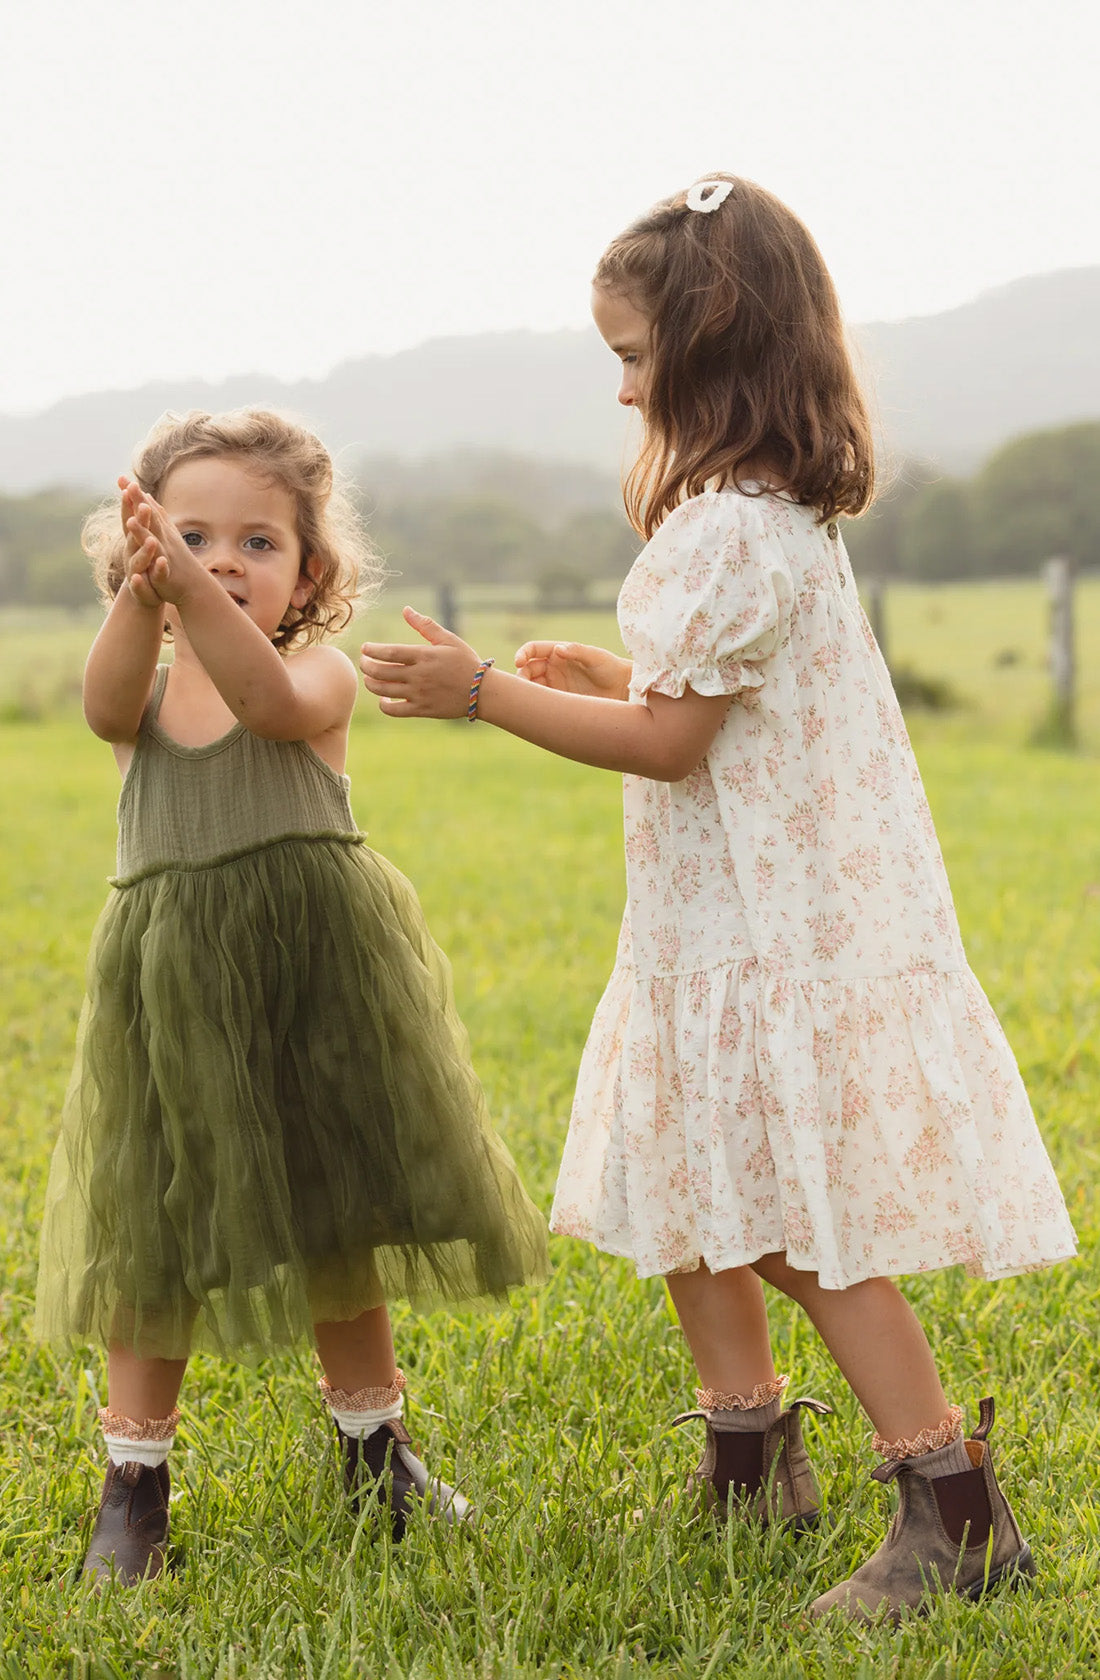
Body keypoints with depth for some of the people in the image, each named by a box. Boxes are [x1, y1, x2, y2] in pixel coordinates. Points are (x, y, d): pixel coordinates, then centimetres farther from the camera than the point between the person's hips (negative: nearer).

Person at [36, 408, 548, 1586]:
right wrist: (140, 597, -40)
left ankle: (371, 1443, 31)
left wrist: (196, 595, -43)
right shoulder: (145, 689, 5)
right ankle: (134, 1476, 16)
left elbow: (270, 703, -28)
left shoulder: (320, 675, -3)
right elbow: (109, 706, -21)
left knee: (334, 1212, 12)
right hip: (175, 989, 1)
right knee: (157, 1233, 4)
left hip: (315, 970, -1)